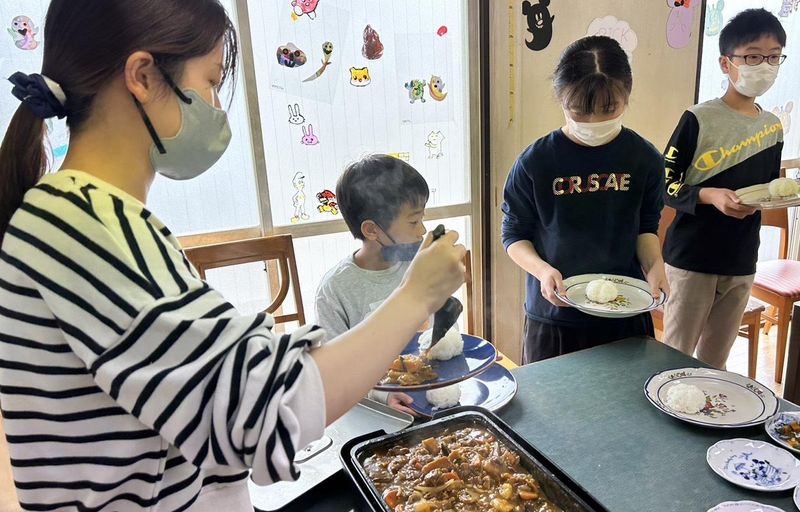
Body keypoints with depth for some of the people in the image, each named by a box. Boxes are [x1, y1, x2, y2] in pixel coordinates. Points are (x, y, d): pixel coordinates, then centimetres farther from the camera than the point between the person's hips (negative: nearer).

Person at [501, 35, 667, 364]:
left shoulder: (644, 159, -4)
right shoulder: (534, 163, -12)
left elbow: (646, 227, 8)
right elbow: (514, 234, -4)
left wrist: (654, 265, -12)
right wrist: (542, 270, -22)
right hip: (553, 315, -2)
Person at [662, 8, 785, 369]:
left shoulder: (773, 127, 9)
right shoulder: (699, 119, -9)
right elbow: (665, 184, -10)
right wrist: (709, 196, -24)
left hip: (742, 262, 6)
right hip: (691, 259, -5)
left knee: (715, 361, 17)